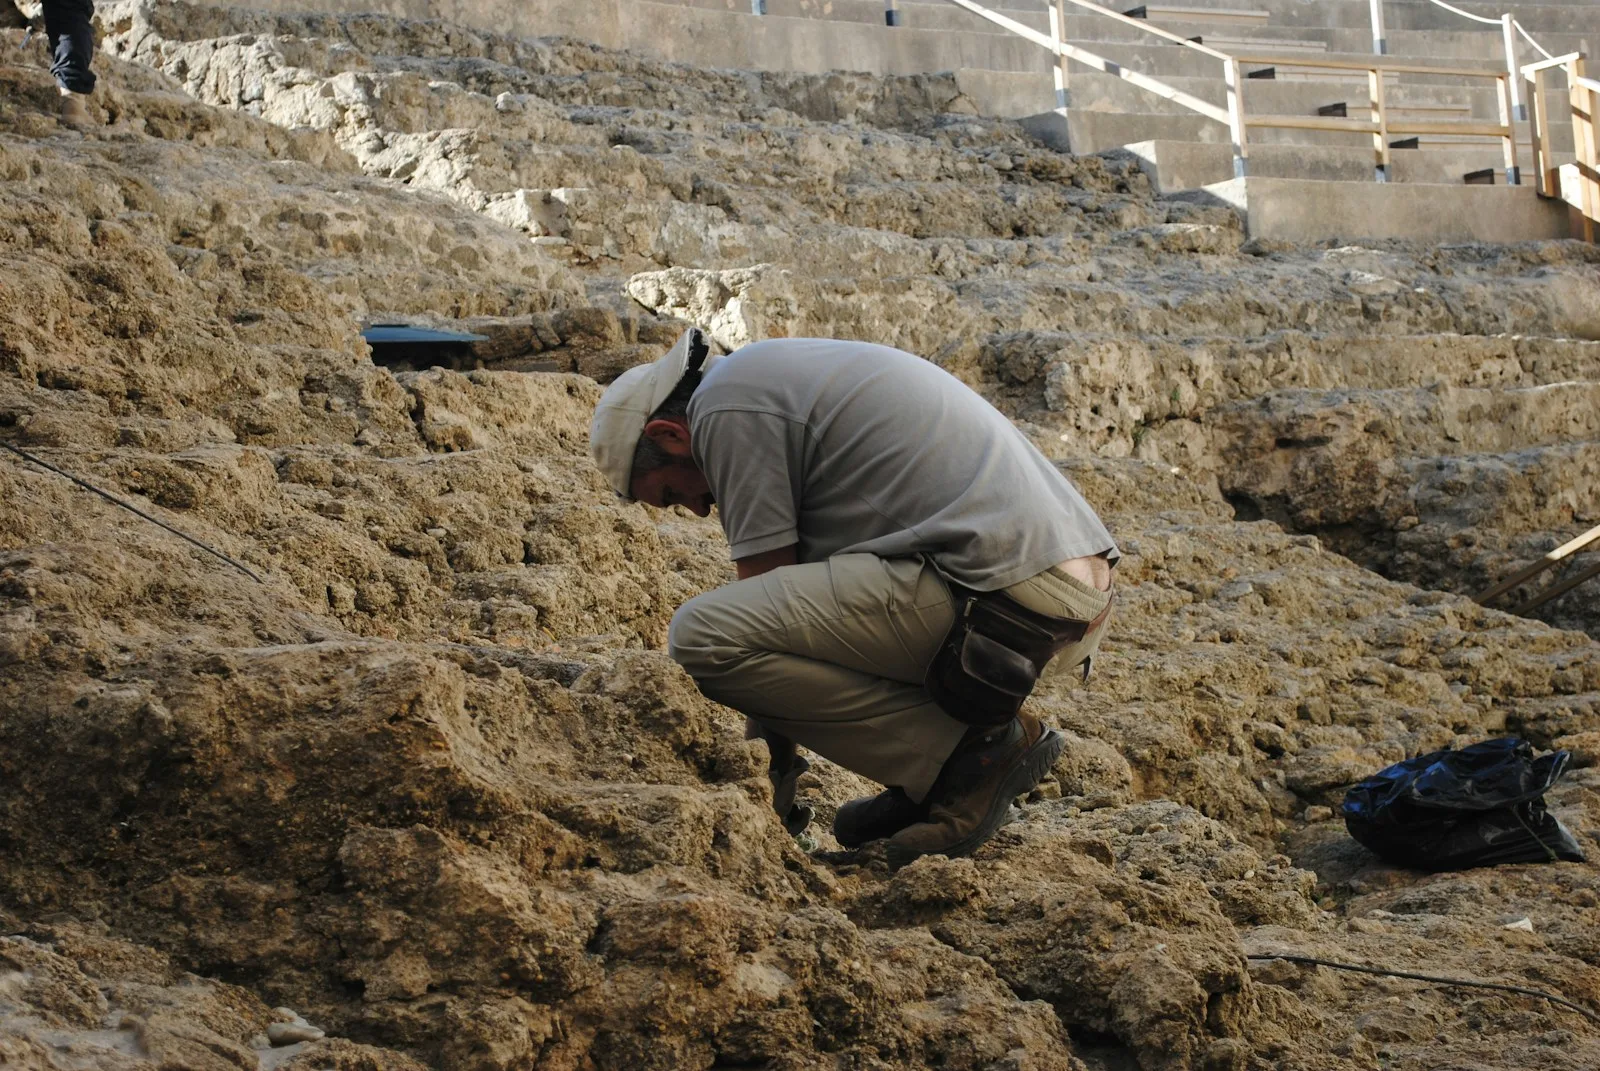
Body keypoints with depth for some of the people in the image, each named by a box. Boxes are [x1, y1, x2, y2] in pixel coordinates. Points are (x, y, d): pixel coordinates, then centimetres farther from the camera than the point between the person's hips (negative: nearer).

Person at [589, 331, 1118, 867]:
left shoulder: (726, 406, -1)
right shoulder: (789, 368, 29)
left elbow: (765, 592, 0)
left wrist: (770, 763, 10)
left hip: (1003, 595, -10)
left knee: (702, 637, -13)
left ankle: (974, 748, -7)